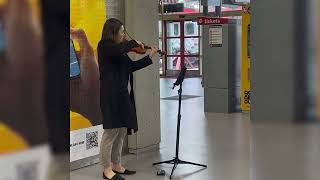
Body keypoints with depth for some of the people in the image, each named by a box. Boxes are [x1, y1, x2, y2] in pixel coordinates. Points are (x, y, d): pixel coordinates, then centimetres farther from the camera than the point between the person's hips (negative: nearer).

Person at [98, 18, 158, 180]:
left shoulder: (119, 50, 17)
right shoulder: (104, 46, -8)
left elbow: (132, 66, 21)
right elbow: (119, 50, -29)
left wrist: (150, 56, 22)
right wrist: (134, 43, -12)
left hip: (123, 95, 9)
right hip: (111, 95, -9)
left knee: (122, 131, 12)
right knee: (111, 131, -4)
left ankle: (116, 165, 22)